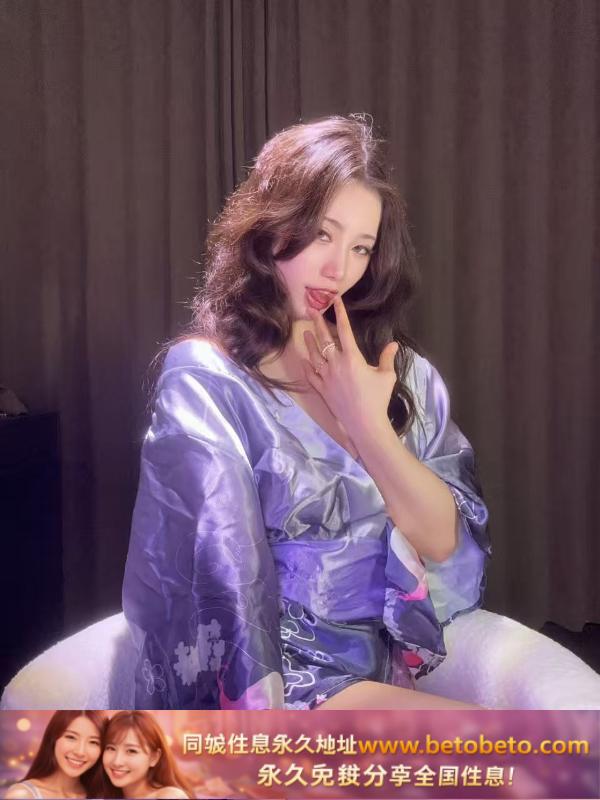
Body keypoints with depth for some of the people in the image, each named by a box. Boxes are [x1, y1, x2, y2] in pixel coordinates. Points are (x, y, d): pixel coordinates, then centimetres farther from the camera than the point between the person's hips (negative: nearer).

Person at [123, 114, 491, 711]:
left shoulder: (398, 368, 9)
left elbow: (446, 541, 2)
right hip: (285, 674, -6)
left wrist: (368, 423, -9)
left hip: (398, 665, 7)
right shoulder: (205, 377, -9)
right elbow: (226, 590, -13)